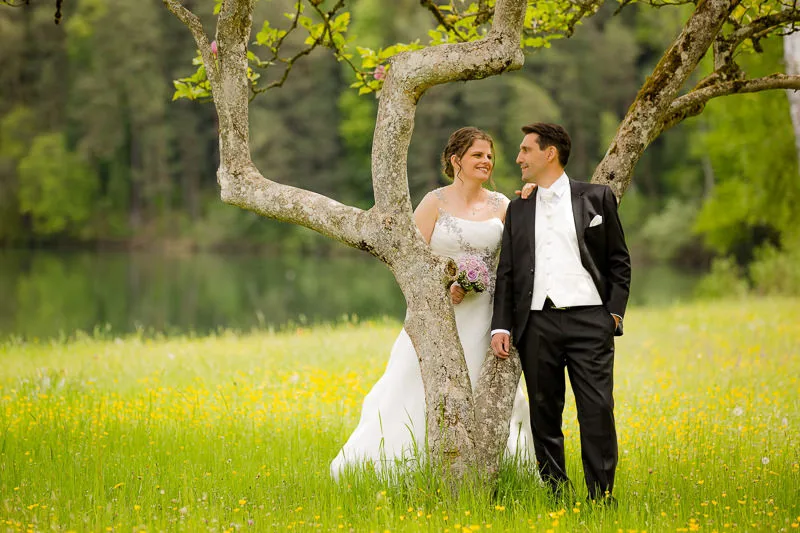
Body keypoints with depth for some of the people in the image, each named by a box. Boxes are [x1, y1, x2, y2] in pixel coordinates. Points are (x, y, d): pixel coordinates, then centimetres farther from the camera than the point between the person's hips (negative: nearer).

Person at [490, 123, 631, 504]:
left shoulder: (596, 198, 8)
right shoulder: (518, 210, 17)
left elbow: (619, 262, 8)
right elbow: (506, 273, 15)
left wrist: (615, 313, -2)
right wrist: (502, 326, 4)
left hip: (589, 319, -3)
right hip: (537, 323, 3)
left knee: (598, 412, -10)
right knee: (544, 418, 3)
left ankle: (602, 500, -6)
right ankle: (556, 499, 9)